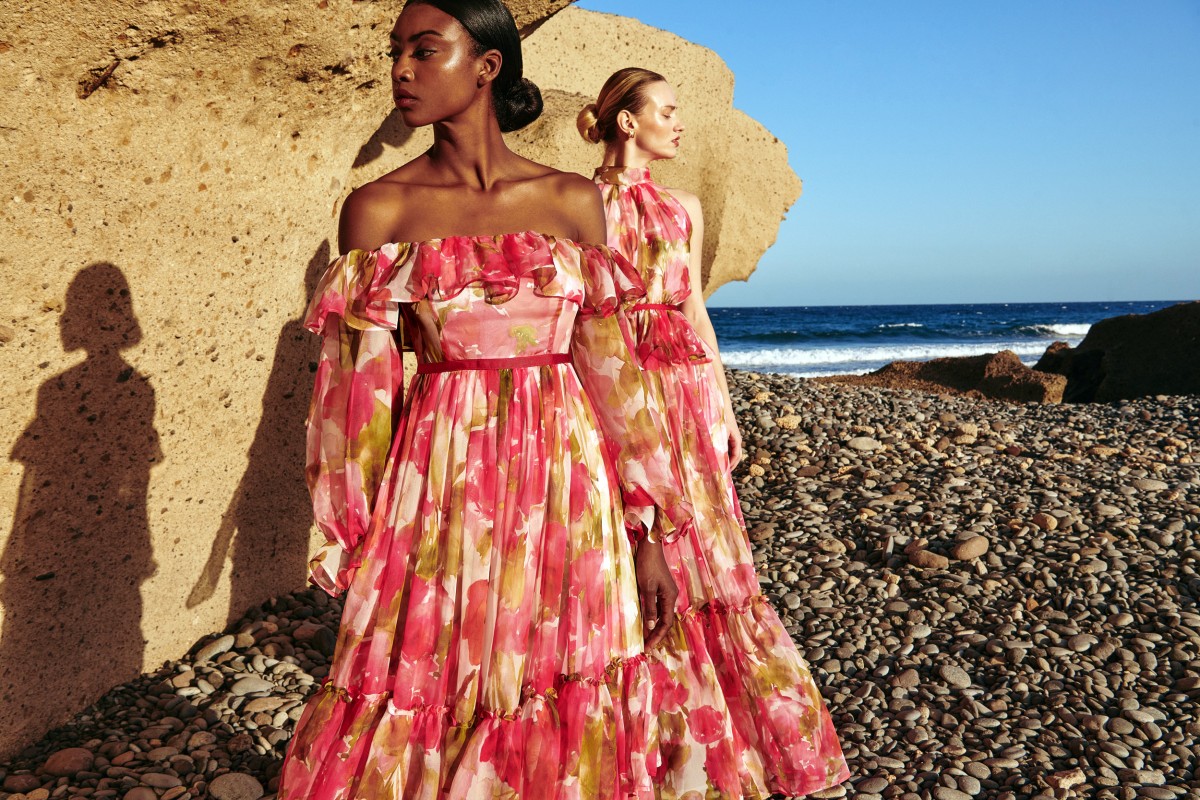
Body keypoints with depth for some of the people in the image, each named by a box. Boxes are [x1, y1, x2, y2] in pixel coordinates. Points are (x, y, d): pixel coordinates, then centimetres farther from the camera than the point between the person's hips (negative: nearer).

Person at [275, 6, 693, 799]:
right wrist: (355, 532, 4)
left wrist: (646, 534, 0)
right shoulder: (378, 209, 0)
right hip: (437, 490, 0)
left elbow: (612, 369, 2)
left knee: (566, 723, 11)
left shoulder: (572, 200, 3)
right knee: (421, 711, 8)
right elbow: (360, 388, 2)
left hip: (564, 490, 1)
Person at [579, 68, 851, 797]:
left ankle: (723, 742, 21)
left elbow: (695, 309, 15)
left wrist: (724, 406, 12)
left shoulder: (685, 207, 14)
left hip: (686, 388, 4)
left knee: (702, 555, 6)